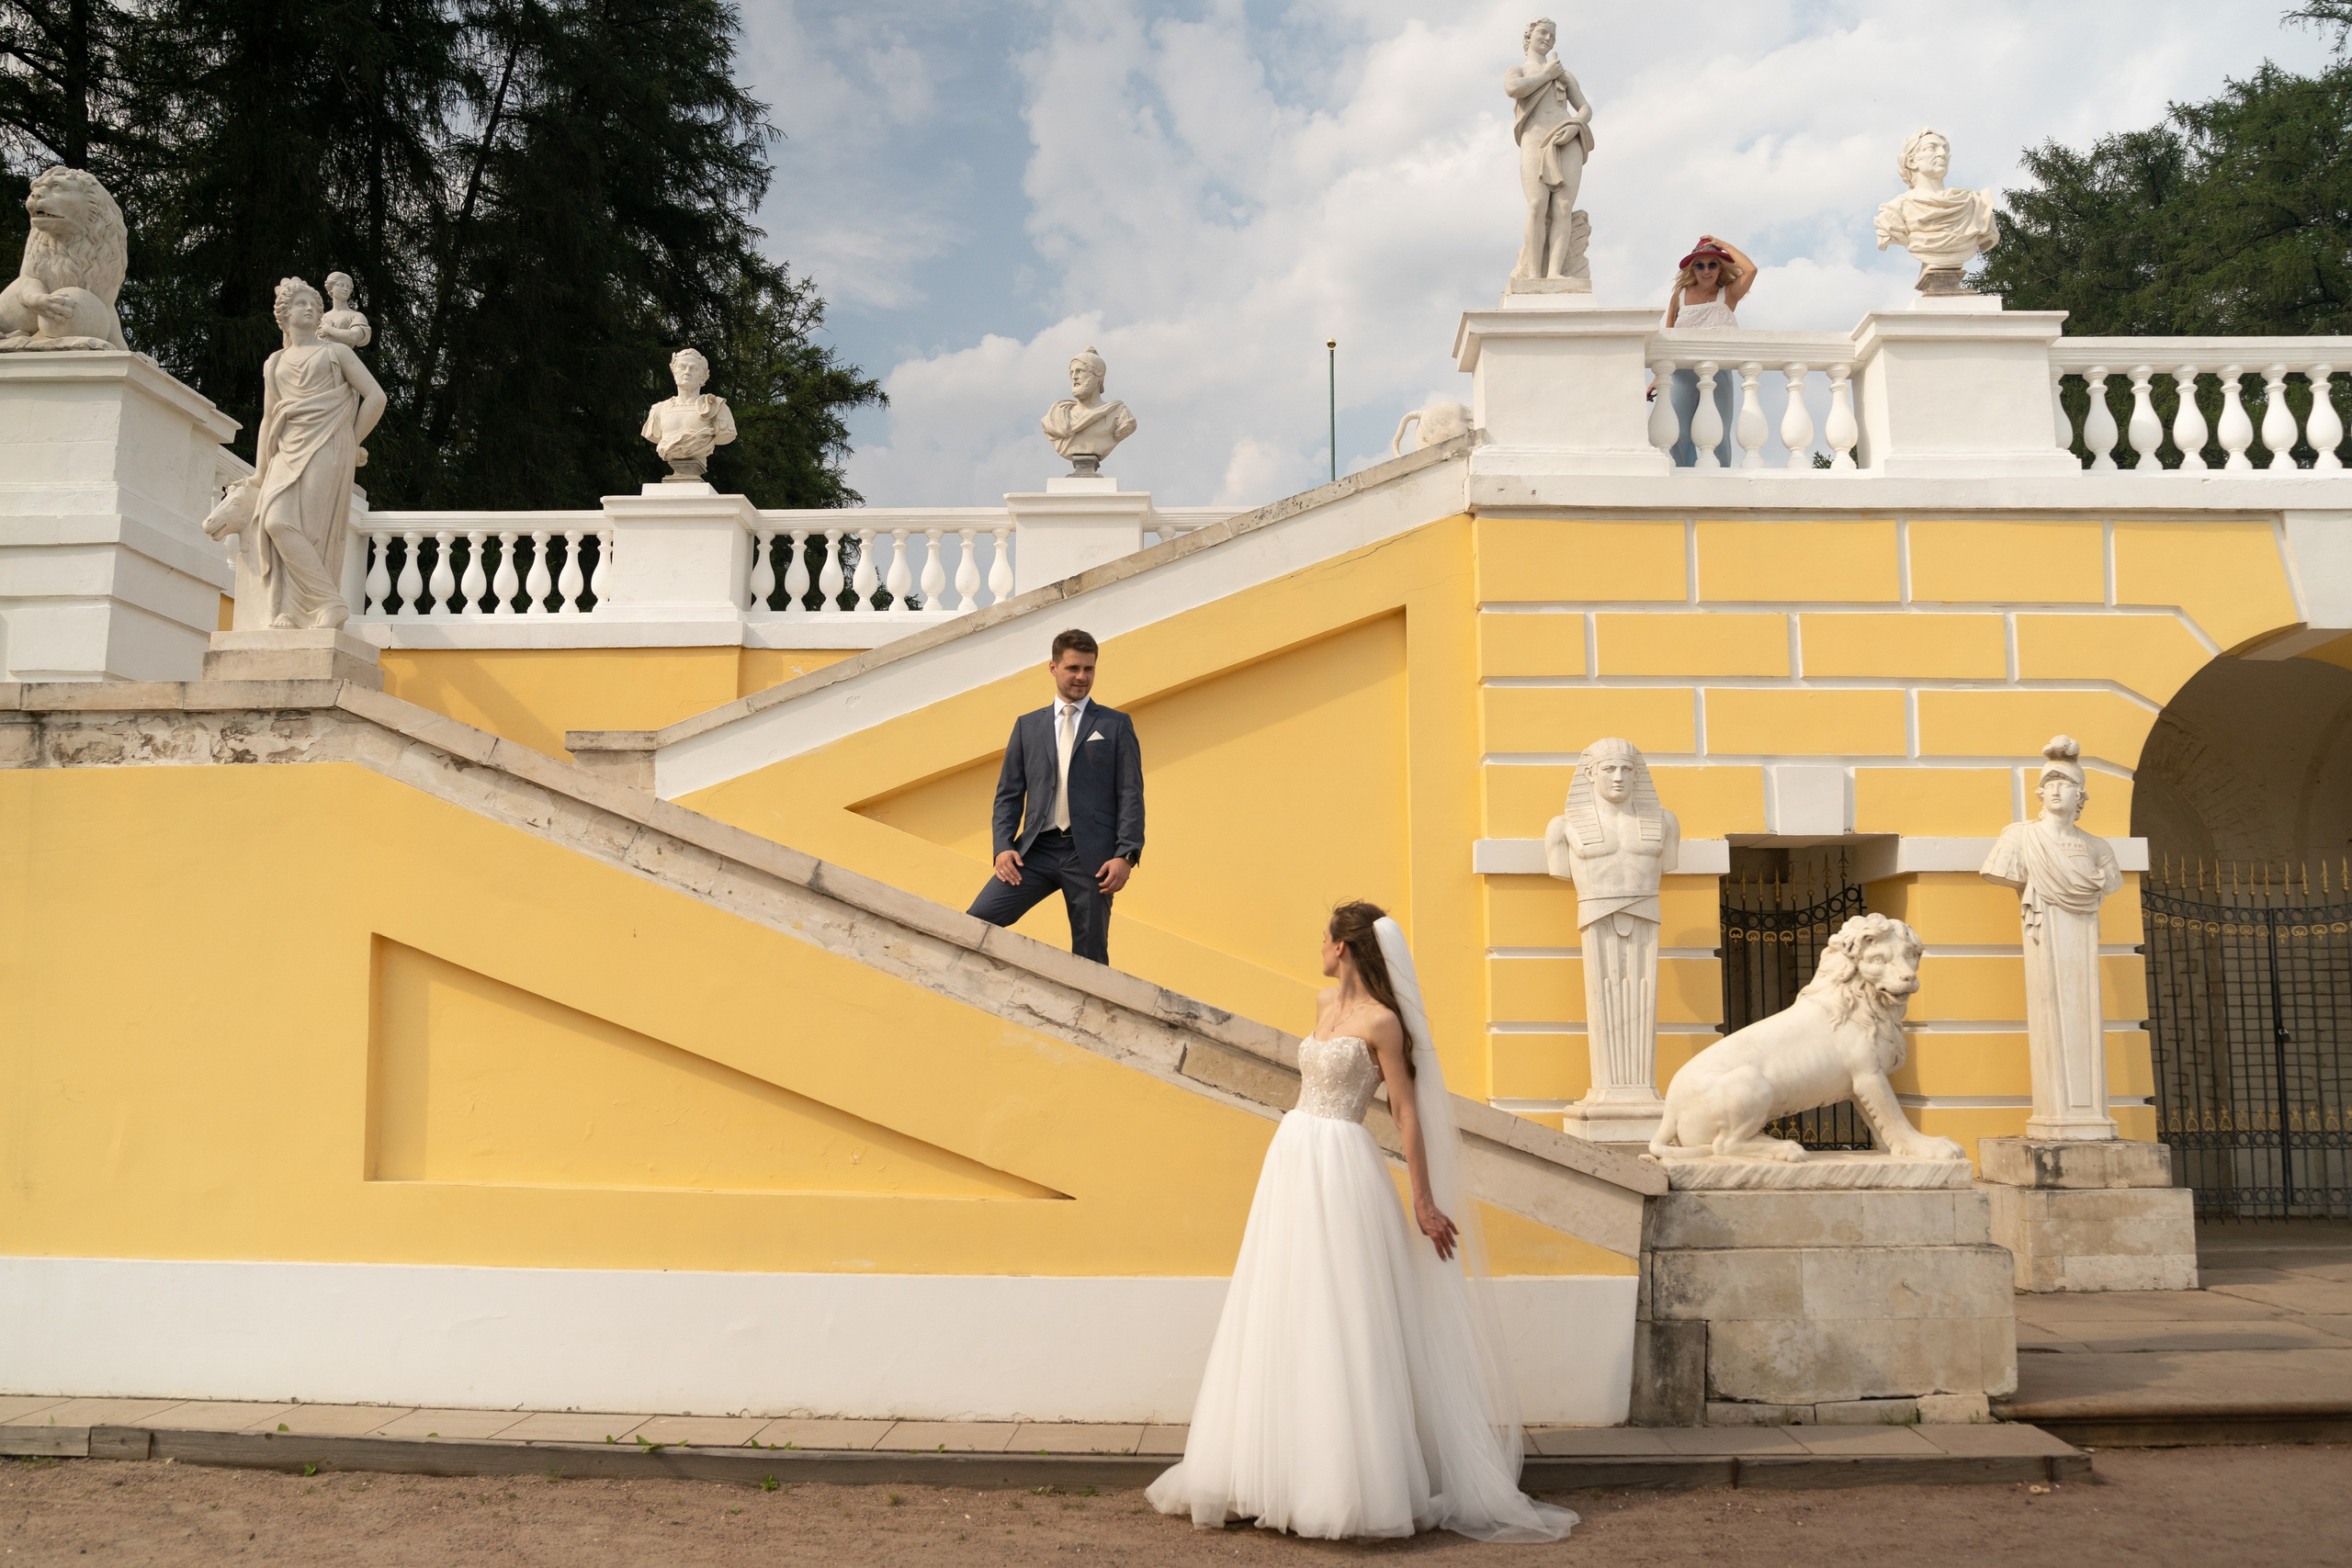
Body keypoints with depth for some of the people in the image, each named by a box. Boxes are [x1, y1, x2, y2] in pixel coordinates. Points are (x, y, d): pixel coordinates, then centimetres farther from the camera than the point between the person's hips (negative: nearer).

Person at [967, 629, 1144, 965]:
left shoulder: (1116, 725, 10)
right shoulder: (1028, 725, 17)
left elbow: (1131, 794, 3)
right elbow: (1009, 793, 14)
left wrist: (1127, 855, -9)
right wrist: (1003, 846, -2)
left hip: (1091, 854, -2)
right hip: (1036, 850, 2)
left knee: (1090, 957, 0)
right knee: (978, 920, -15)